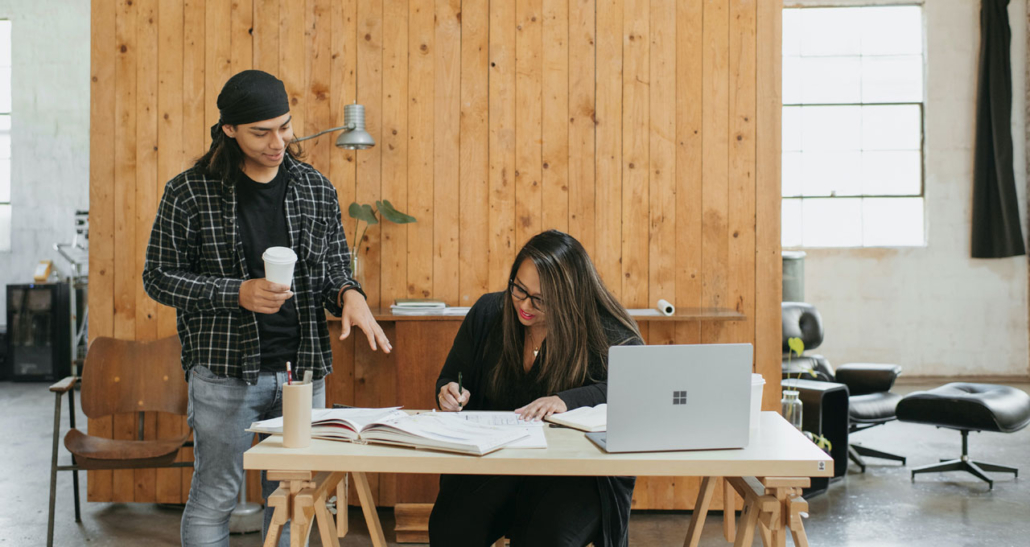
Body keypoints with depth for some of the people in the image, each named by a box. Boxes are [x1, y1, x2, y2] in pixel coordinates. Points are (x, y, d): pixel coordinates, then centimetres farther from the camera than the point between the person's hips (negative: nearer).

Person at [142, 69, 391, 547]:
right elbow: (158, 278, -3)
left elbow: (334, 269, 12)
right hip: (225, 371, -3)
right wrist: (237, 294, -17)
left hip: (303, 370, 4)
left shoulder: (317, 189, 5)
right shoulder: (190, 193, -6)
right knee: (214, 497, 6)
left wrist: (349, 294, -12)